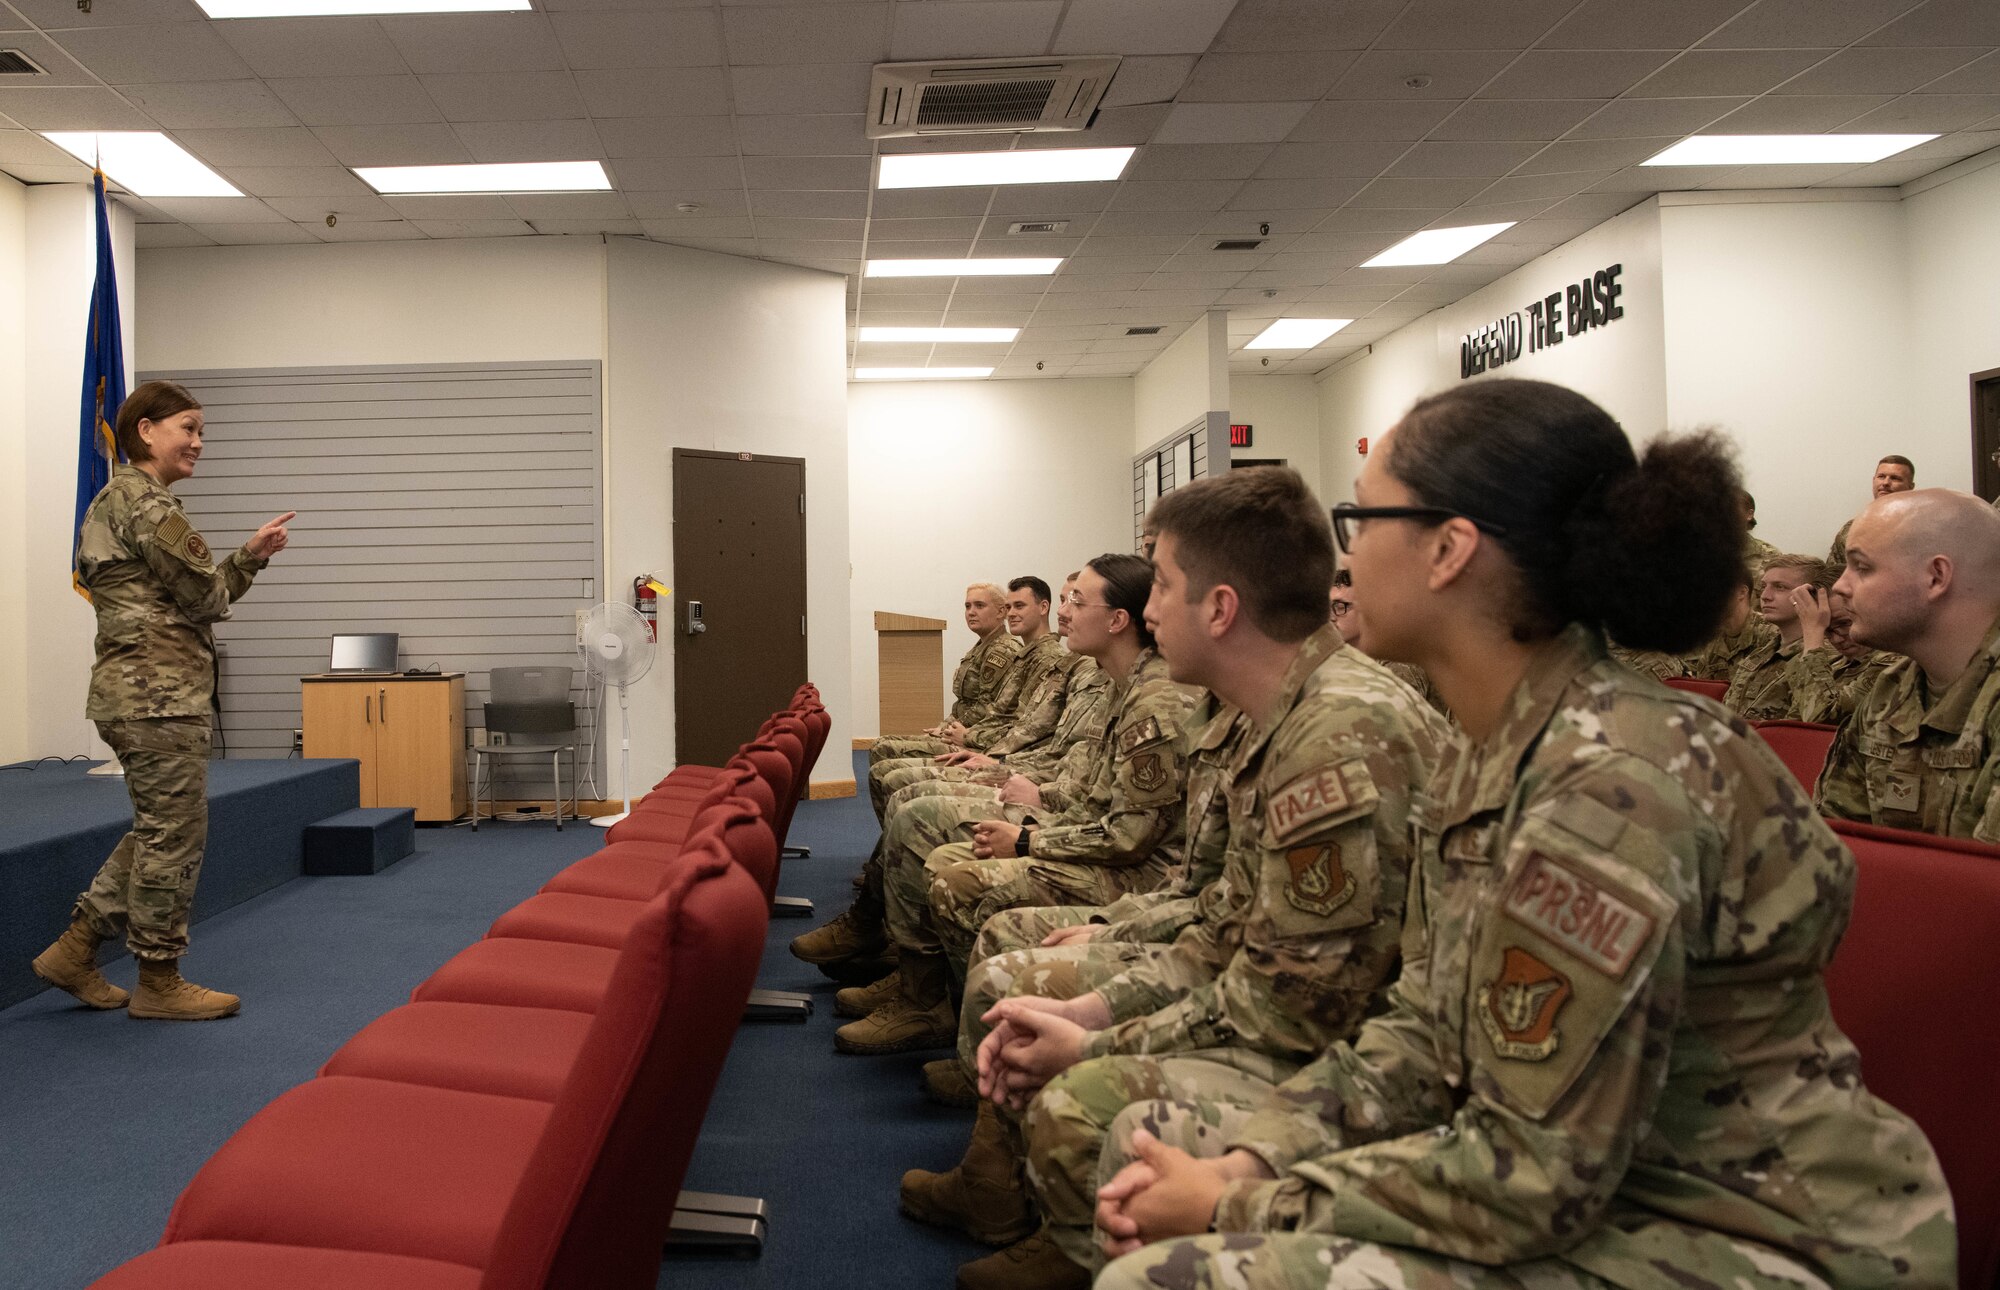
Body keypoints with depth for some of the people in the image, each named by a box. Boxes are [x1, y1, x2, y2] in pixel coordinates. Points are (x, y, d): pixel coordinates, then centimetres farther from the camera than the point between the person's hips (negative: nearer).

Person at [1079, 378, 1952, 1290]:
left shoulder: (1613, 781, -27)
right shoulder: (1492, 752, 2)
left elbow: (1530, 1178, -25)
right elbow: (1428, 1030, 8)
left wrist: (1240, 1209, -14)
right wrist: (1254, 1159, -6)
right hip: (1582, 1180, 9)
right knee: (1156, 1142, 8)